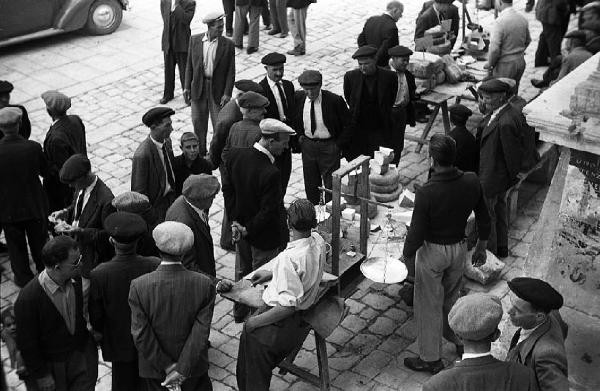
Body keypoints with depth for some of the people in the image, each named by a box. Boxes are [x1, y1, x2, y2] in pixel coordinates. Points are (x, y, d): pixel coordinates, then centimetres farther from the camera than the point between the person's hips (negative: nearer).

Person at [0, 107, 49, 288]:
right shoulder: (33, 147, -22)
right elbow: (46, 172, -7)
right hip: (35, 205, 1)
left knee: (16, 245, 20)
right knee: (39, 242, 22)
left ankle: (23, 278, 35)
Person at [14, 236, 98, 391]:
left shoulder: (76, 279, -14)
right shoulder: (28, 299, -28)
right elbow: (26, 343, -17)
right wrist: (41, 375, -9)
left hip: (84, 354, 4)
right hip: (54, 365, -4)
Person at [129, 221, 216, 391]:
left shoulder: (138, 286, -21)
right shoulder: (205, 284, -20)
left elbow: (141, 335, -19)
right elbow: (200, 333, -19)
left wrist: (168, 366, -11)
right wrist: (182, 369, -15)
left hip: (154, 369, 0)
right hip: (194, 365, 0)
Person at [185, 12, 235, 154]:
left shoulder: (227, 45, -7)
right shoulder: (195, 40, -1)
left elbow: (231, 72, -5)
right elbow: (189, 65, 6)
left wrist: (227, 93, -11)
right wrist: (187, 86, 1)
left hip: (218, 89, -2)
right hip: (198, 88, 2)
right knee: (198, 122, 13)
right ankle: (200, 152, 30)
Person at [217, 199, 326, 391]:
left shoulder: (290, 258, -32)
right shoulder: (317, 240, -7)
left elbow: (288, 306, -31)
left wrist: (255, 321, -18)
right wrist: (272, 273, 12)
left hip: (282, 324, -8)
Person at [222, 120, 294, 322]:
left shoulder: (236, 154, -11)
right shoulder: (271, 173, -33)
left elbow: (228, 189, -1)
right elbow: (268, 212, -27)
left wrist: (235, 220, -1)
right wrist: (248, 229, -12)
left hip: (242, 226, 7)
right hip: (263, 236, -7)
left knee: (242, 272, 26)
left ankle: (240, 312, 46)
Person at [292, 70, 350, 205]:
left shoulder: (334, 100, -16)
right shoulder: (298, 97, -4)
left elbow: (347, 124, -6)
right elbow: (294, 119, 17)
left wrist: (339, 145, -8)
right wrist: (299, 135, 6)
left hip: (329, 147, -4)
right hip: (307, 145, 4)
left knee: (331, 186, 1)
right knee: (310, 185, 13)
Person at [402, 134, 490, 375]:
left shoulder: (426, 193, -29)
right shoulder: (472, 182, -13)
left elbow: (416, 233, -20)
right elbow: (484, 219, 0)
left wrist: (407, 255, -1)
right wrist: (481, 247, 15)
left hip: (433, 251, -5)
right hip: (460, 247, 5)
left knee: (429, 305, 12)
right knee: (452, 296, 28)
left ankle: (431, 360, 27)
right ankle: (461, 340, 46)